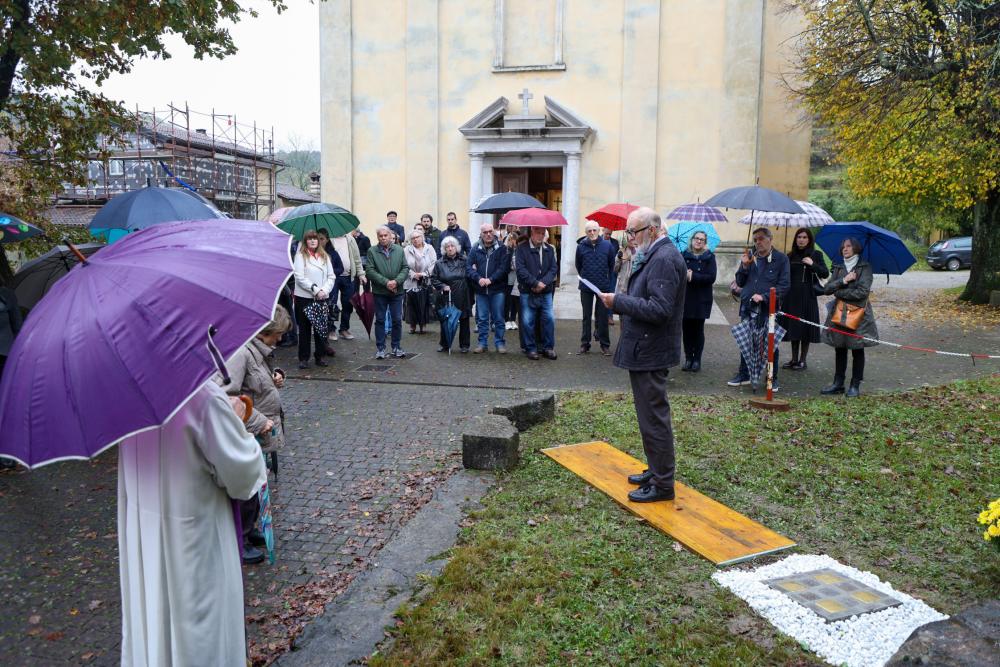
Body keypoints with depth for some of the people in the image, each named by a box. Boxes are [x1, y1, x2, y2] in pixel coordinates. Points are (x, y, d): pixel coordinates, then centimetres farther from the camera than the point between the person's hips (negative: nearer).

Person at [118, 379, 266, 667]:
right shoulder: (204, 395, -27)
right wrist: (237, 424, -1)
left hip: (138, 523, 7)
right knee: (197, 610, 13)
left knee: (150, 607, 25)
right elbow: (239, 469, -20)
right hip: (189, 528, -6)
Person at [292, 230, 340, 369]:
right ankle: (303, 358, 8)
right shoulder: (300, 256, -2)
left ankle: (320, 356, 16)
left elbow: (331, 276, 6)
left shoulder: (325, 256, 10)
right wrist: (315, 290, -16)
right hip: (304, 297, -3)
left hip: (323, 298, 4)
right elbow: (299, 278, -10)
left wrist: (324, 290, -10)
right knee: (305, 328, 3)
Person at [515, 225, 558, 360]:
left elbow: (554, 268, 2)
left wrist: (543, 283, -13)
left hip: (546, 292, 3)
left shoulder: (549, 249, 8)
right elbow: (521, 269, -11)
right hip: (528, 292, -3)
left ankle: (548, 347, 14)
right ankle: (531, 348, 12)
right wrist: (535, 283, -16)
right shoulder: (522, 249, -3)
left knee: (549, 319, 1)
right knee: (527, 321, 0)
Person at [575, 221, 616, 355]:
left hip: (603, 286, -1)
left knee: (603, 317, 4)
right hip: (586, 287, 1)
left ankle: (605, 345, 12)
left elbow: (612, 265, 6)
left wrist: (606, 278, 12)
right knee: (586, 316, 8)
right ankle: (585, 344, 15)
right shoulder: (581, 246, -3)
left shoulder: (607, 246, -4)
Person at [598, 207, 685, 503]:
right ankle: (656, 470, 32)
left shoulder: (664, 259, -19)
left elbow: (659, 310, -26)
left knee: (654, 418, -2)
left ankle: (662, 484, 9)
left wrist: (618, 301, -19)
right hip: (645, 349, 11)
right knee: (652, 416, 19)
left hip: (649, 353, -11)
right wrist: (620, 302, 4)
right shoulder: (655, 255, 14)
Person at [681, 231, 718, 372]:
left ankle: (697, 359, 14)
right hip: (685, 299, 1)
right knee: (686, 329, 3)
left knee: (698, 330, 5)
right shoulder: (684, 256, 5)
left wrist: (693, 276, -17)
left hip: (701, 300, -1)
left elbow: (711, 277, -10)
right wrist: (685, 274, -22)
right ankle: (688, 358, 14)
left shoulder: (709, 257, 1)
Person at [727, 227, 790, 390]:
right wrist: (744, 266, -3)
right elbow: (740, 282, 13)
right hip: (748, 308, 4)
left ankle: (773, 378, 13)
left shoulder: (780, 258, 0)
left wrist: (764, 296, -15)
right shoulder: (750, 257, 12)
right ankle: (744, 374, 22)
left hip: (769, 308, -4)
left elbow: (784, 285, -5)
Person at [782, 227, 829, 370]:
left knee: (805, 328, 1)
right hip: (791, 297, 4)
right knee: (792, 327, 8)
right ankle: (794, 359, 17)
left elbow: (825, 273, -8)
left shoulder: (816, 255, 0)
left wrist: (812, 264, -22)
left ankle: (802, 360, 9)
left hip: (807, 297, -4)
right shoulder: (790, 256, 10)